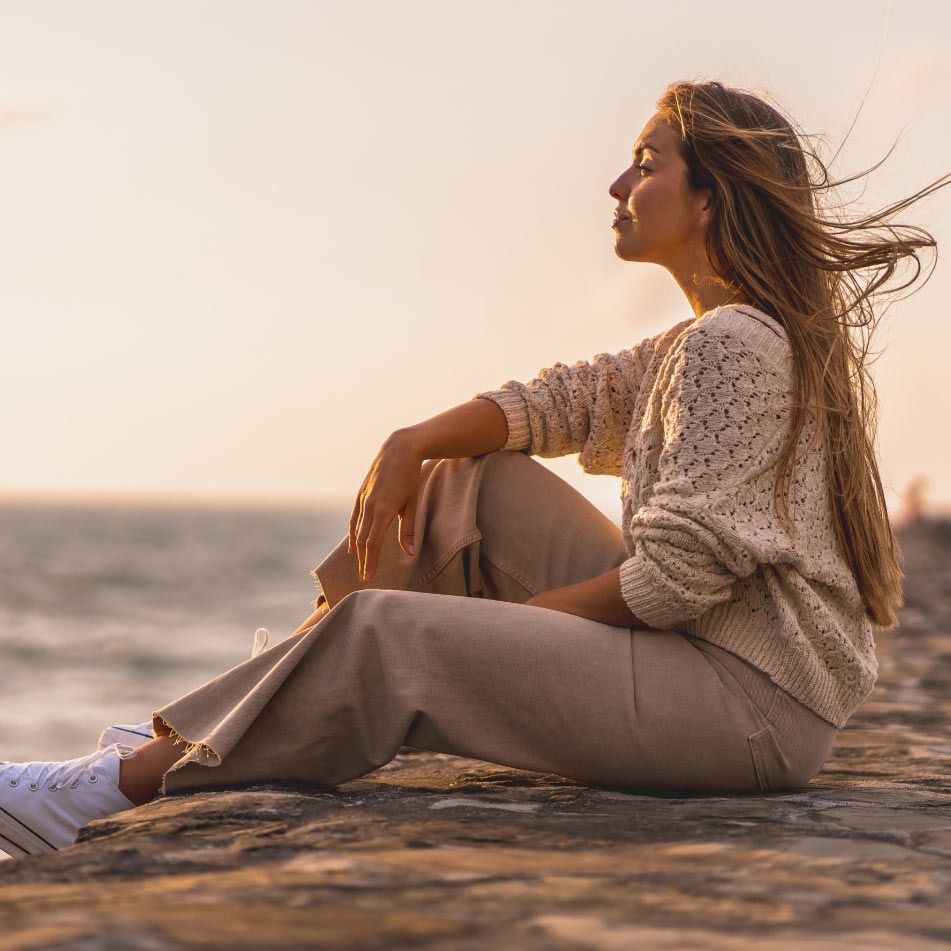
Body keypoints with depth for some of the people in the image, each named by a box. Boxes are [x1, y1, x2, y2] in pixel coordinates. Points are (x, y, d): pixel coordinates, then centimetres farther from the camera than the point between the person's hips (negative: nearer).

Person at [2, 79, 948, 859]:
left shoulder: (736, 342, -16)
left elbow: (679, 575, -20)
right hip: (705, 649, 10)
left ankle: (121, 783, -8)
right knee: (478, 482, 8)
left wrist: (509, 619, -11)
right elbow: (560, 400, 15)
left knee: (385, 634, -17)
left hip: (753, 700, -10)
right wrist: (412, 443, -3)